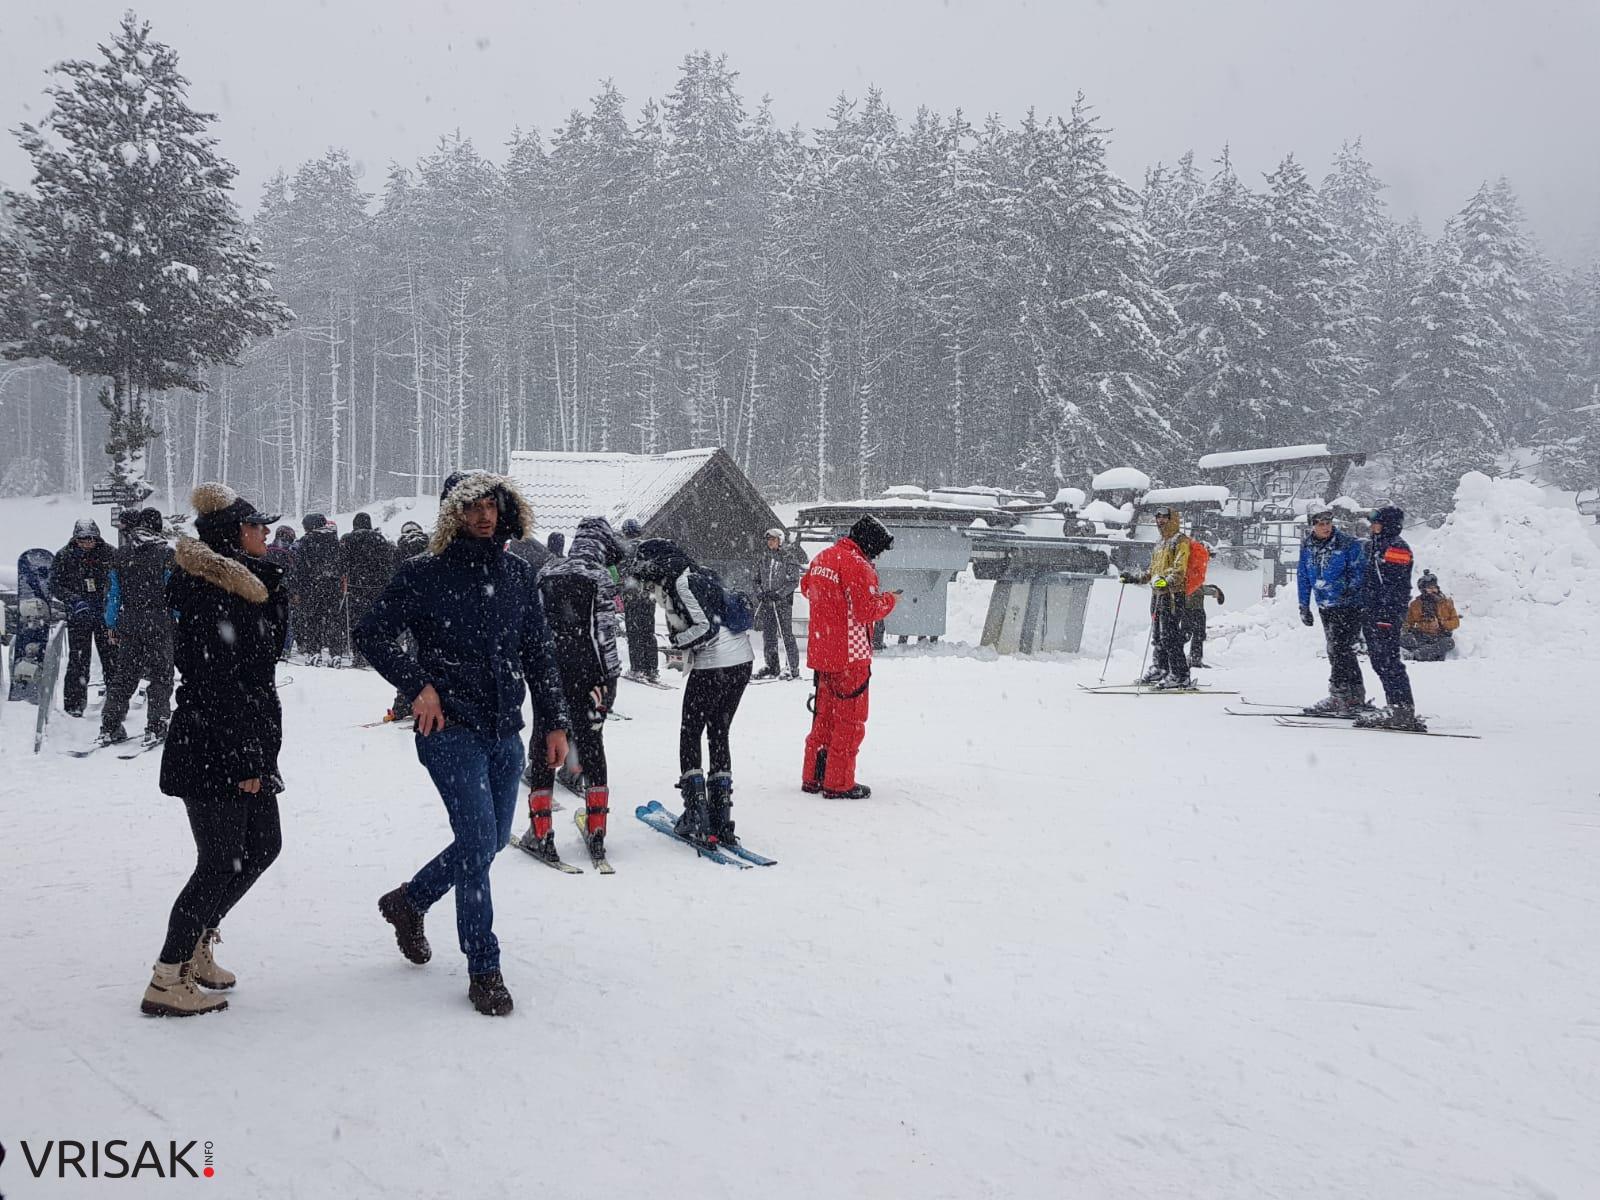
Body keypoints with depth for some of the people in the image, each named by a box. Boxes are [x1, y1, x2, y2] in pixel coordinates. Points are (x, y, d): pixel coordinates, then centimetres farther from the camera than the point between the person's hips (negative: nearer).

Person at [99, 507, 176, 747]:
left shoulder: (120, 555, 6)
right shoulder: (166, 554, -6)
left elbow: (112, 594, 9)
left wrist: (111, 625, 16)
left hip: (128, 622, 4)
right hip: (159, 623, -4)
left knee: (124, 674, 12)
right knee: (160, 675, 4)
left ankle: (110, 727, 12)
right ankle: (155, 727, 0)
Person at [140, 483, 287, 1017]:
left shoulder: (244, 586, 14)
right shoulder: (210, 596, -18)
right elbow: (217, 684, -22)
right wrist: (243, 760, -21)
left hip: (248, 745, 10)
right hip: (212, 752, -10)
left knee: (263, 845, 16)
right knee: (221, 861, -4)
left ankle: (196, 942, 29)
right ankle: (167, 980, 7)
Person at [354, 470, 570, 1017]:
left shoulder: (517, 574, 8)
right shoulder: (424, 574, -6)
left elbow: (538, 654, 13)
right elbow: (370, 633, -2)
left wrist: (554, 721, 10)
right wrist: (419, 685, -11)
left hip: (505, 733, 6)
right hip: (450, 729, -6)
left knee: (490, 843, 13)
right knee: (479, 842, -11)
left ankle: (408, 901, 38)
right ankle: (484, 970, 1)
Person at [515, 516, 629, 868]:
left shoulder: (545, 574, 6)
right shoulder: (600, 579, -8)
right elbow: (605, 635, -12)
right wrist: (609, 681, -7)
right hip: (586, 677, -2)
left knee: (543, 748, 9)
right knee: (591, 747, 11)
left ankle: (540, 833, 6)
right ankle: (596, 832, 13)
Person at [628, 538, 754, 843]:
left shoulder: (683, 583, -12)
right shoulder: (698, 576, 17)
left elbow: (707, 627, -19)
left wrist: (678, 641, -5)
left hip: (713, 666, -9)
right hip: (741, 661, 9)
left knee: (690, 735, 3)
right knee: (719, 735, 14)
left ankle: (697, 817, 1)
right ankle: (721, 819, 13)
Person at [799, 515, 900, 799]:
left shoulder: (822, 558, 8)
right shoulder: (857, 566, -19)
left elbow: (806, 588, 24)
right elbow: (867, 611, -19)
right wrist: (890, 599, -3)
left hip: (821, 653, 8)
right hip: (850, 655, -8)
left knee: (823, 716, 18)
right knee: (850, 720, 2)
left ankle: (813, 777, 24)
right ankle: (839, 783, 5)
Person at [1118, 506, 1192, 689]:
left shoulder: (1181, 540, -5)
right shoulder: (1160, 544, 23)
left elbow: (1179, 569, -18)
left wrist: (1166, 580, -34)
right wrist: (1134, 578, 23)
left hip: (1173, 594, -9)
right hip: (1157, 593, 9)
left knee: (1170, 636, -13)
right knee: (1157, 635, 14)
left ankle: (1180, 676, -12)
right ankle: (1160, 669, 25)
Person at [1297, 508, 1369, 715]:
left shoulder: (1347, 543, -9)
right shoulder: (1307, 547, 7)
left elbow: (1358, 569, -6)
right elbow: (1303, 576, 14)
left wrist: (1352, 587, -22)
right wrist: (1304, 606, 13)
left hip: (1349, 605, -6)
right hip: (1325, 607, 6)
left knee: (1339, 649, -12)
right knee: (1337, 651, 9)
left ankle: (1338, 695, -8)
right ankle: (1355, 696, 17)